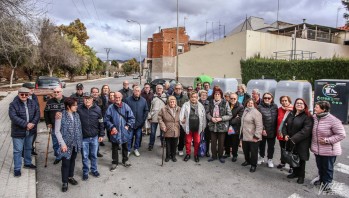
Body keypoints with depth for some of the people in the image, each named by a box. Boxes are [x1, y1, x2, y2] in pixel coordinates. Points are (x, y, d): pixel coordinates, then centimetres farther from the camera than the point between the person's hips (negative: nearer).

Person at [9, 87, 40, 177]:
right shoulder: (13, 104, -12)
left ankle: (28, 163, 38)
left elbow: (37, 113, -1)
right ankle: (17, 169, 14)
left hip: (30, 131, 5)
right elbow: (13, 117, -21)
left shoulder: (32, 103, 2)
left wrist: (33, 123, -17)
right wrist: (26, 124, -26)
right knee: (18, 150, 3)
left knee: (28, 148, 20)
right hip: (18, 132, -5)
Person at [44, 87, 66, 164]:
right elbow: (46, 112, 12)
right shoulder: (50, 102, 2)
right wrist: (48, 123, 6)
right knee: (55, 143, 12)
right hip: (54, 126, 3)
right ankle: (57, 157, 28)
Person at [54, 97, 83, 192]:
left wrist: (80, 141, 6)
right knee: (65, 163, 3)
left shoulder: (76, 115, 2)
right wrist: (62, 144, -16)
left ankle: (70, 177, 37)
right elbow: (57, 131, -12)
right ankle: (64, 182, 19)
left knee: (72, 161, 18)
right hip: (66, 144, -5)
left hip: (75, 143, 5)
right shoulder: (61, 115, -14)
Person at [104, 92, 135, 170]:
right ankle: (115, 162, 29)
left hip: (124, 132, 2)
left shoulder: (126, 107, -7)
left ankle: (125, 160, 38)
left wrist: (128, 126, -10)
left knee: (125, 147, 19)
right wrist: (112, 127, -13)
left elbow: (131, 118, -3)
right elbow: (106, 120, -6)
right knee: (114, 148, 12)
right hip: (115, 132, -1)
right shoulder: (110, 108, -10)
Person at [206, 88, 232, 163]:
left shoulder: (225, 103, -7)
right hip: (213, 125, 3)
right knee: (213, 142, 9)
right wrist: (211, 118, -12)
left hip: (222, 126, -2)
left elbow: (230, 115, -7)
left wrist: (220, 118, -17)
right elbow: (207, 113, 9)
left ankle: (220, 156, 27)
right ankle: (214, 156, 27)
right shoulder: (211, 103, 4)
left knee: (221, 143, 8)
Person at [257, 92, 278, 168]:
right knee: (262, 145, 16)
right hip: (263, 131, -2)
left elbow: (277, 118, 4)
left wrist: (276, 129, 1)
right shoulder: (260, 107, -10)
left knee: (271, 146, 13)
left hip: (272, 131, 2)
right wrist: (262, 129, -17)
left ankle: (270, 159, 30)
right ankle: (261, 157, 36)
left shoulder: (275, 106, 1)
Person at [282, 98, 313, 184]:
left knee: (301, 159, 6)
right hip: (290, 141, 6)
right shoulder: (291, 114, 10)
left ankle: (301, 176, 24)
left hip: (301, 143, -6)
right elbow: (285, 125, 13)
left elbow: (306, 130, -19)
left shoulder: (307, 117, -11)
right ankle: (295, 172, 35)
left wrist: (294, 139, -22)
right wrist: (285, 134, -5)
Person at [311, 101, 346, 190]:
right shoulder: (314, 117, -4)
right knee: (320, 166, 21)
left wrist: (327, 140, -23)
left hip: (329, 150, -6)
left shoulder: (333, 120, -23)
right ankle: (321, 179, 42)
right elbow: (313, 132, 15)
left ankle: (327, 182, 31)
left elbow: (341, 135, -19)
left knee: (327, 167, 11)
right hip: (317, 149, 6)